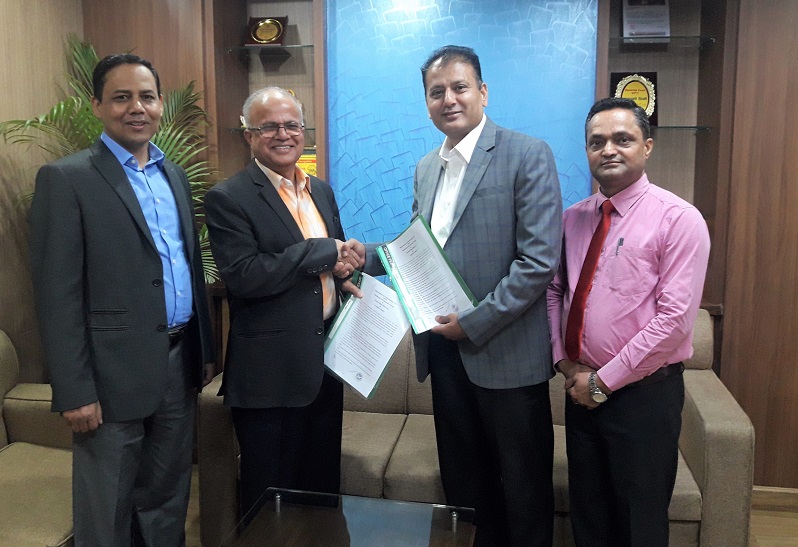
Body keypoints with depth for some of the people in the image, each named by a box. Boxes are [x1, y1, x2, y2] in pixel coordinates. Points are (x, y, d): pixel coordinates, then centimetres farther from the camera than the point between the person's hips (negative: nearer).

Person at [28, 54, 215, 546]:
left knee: (169, 496, 20)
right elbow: (58, 296, -13)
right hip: (116, 371, -6)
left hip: (180, 360, 6)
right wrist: (75, 391, -15)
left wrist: (204, 347, 13)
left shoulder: (175, 175, 11)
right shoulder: (66, 179, -9)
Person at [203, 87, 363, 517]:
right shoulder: (228, 198, -10)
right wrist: (322, 253, -18)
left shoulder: (321, 190, 12)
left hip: (326, 363, 7)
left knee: (324, 486, 20)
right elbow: (242, 276, -22)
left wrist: (344, 267, -2)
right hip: (270, 373, -6)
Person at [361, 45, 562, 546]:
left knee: (523, 490, 11)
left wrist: (473, 324, -18)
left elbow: (539, 261, -17)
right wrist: (368, 255, -2)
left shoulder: (528, 156, -10)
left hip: (505, 352, -6)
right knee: (463, 480, 19)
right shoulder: (426, 168, 11)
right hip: (445, 349, 6)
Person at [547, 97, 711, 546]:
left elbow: (676, 318, -18)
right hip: (583, 390, 5)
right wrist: (565, 362, -4)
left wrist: (604, 380, -15)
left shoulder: (678, 219, -12)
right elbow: (555, 292, 11)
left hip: (644, 393, -5)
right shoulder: (572, 219, 6)